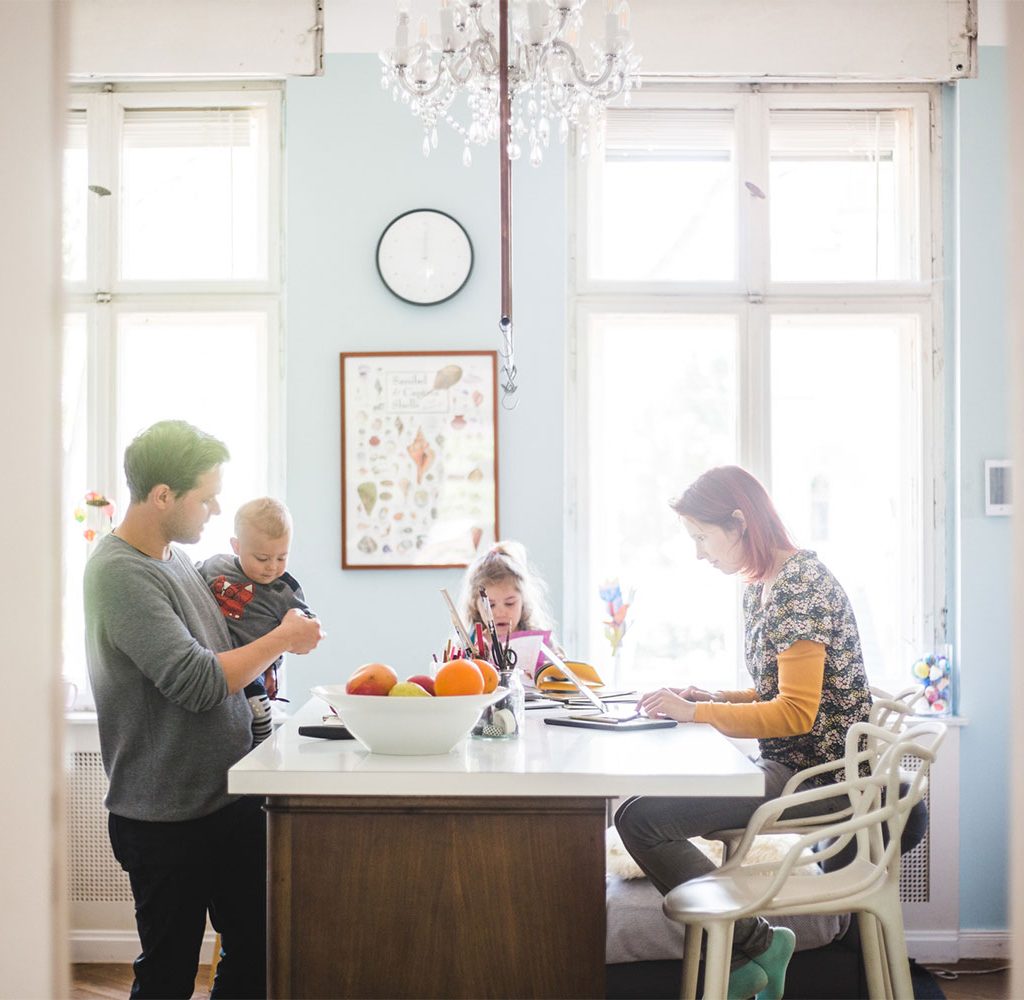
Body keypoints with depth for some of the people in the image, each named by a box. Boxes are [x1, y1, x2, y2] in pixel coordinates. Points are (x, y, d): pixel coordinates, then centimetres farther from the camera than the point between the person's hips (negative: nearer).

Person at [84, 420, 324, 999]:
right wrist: (281, 639, -12)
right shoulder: (120, 573, -19)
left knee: (256, 952, 14)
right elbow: (197, 683, -24)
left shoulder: (177, 558, 10)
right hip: (168, 817, -8)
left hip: (231, 797, 8)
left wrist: (266, 650, 4)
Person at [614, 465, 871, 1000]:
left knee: (639, 817, -17)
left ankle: (755, 944, -3)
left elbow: (796, 712, -22)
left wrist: (695, 712, -17)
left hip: (816, 771, -11)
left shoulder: (801, 582, -17)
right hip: (784, 761, 11)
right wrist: (714, 698, 5)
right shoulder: (759, 587, 13)